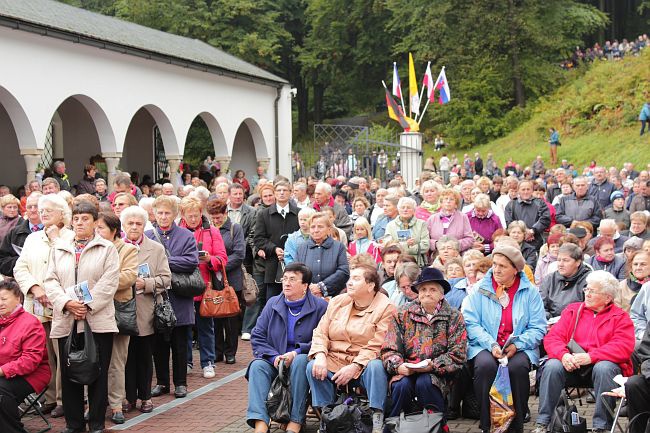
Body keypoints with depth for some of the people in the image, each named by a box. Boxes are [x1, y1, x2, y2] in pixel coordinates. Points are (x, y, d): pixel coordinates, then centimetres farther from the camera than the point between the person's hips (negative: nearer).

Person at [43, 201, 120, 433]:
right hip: (65, 321, 3)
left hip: (98, 320, -3)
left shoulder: (107, 248, 4)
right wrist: (67, 303, -10)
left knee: (98, 373, 1)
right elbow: (51, 281, 7)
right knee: (69, 374, 5)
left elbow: (109, 283, -6)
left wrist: (88, 306, -15)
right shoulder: (59, 249, 15)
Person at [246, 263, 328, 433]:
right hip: (275, 363, 4)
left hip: (303, 361, -4)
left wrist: (296, 353, -21)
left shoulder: (320, 306, -4)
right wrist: (274, 357, -9)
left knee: (300, 360, -36)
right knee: (257, 365, -25)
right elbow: (257, 336, 8)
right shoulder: (273, 304, 10)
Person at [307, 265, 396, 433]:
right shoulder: (337, 302, 11)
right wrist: (320, 356, -14)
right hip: (335, 361, 4)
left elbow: (376, 347, -14)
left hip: (364, 364, -4)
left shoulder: (385, 308, -7)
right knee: (312, 367, -22)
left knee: (376, 367, -35)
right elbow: (320, 333, 7)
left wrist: (354, 367, -24)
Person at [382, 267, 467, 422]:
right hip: (406, 371, 1)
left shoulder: (454, 317, 6)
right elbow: (389, 349, 5)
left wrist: (432, 365, -17)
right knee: (402, 385, -30)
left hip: (438, 374, -1)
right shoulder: (402, 314, 10)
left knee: (424, 383, -32)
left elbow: (457, 356, -2)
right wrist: (398, 366, -16)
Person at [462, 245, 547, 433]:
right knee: (485, 365, -33)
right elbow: (471, 323, -2)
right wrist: (491, 344, -16)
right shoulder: (480, 289, 6)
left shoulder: (530, 292, 6)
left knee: (518, 367, -33)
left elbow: (538, 328, 1)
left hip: (519, 348, 0)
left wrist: (517, 344, -16)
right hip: (485, 347, 0)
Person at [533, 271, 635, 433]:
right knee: (552, 366, -26)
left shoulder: (620, 317, 7)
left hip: (601, 364, -2)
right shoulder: (572, 310, 16)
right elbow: (553, 337, 5)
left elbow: (623, 347, -10)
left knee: (604, 368, -35)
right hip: (571, 366, 2)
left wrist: (590, 356, -22)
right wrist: (563, 355, -18)